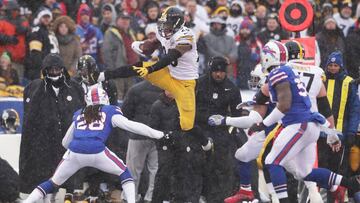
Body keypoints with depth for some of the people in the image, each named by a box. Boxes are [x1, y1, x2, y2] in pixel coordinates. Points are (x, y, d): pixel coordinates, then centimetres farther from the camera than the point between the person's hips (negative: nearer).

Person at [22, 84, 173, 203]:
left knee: (53, 183, 18)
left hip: (74, 153, 3)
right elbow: (131, 126, 7)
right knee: (124, 173, 19)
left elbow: (65, 142, 32)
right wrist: (159, 135, 11)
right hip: (97, 153, -3)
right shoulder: (110, 111, 18)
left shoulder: (79, 114, 27)